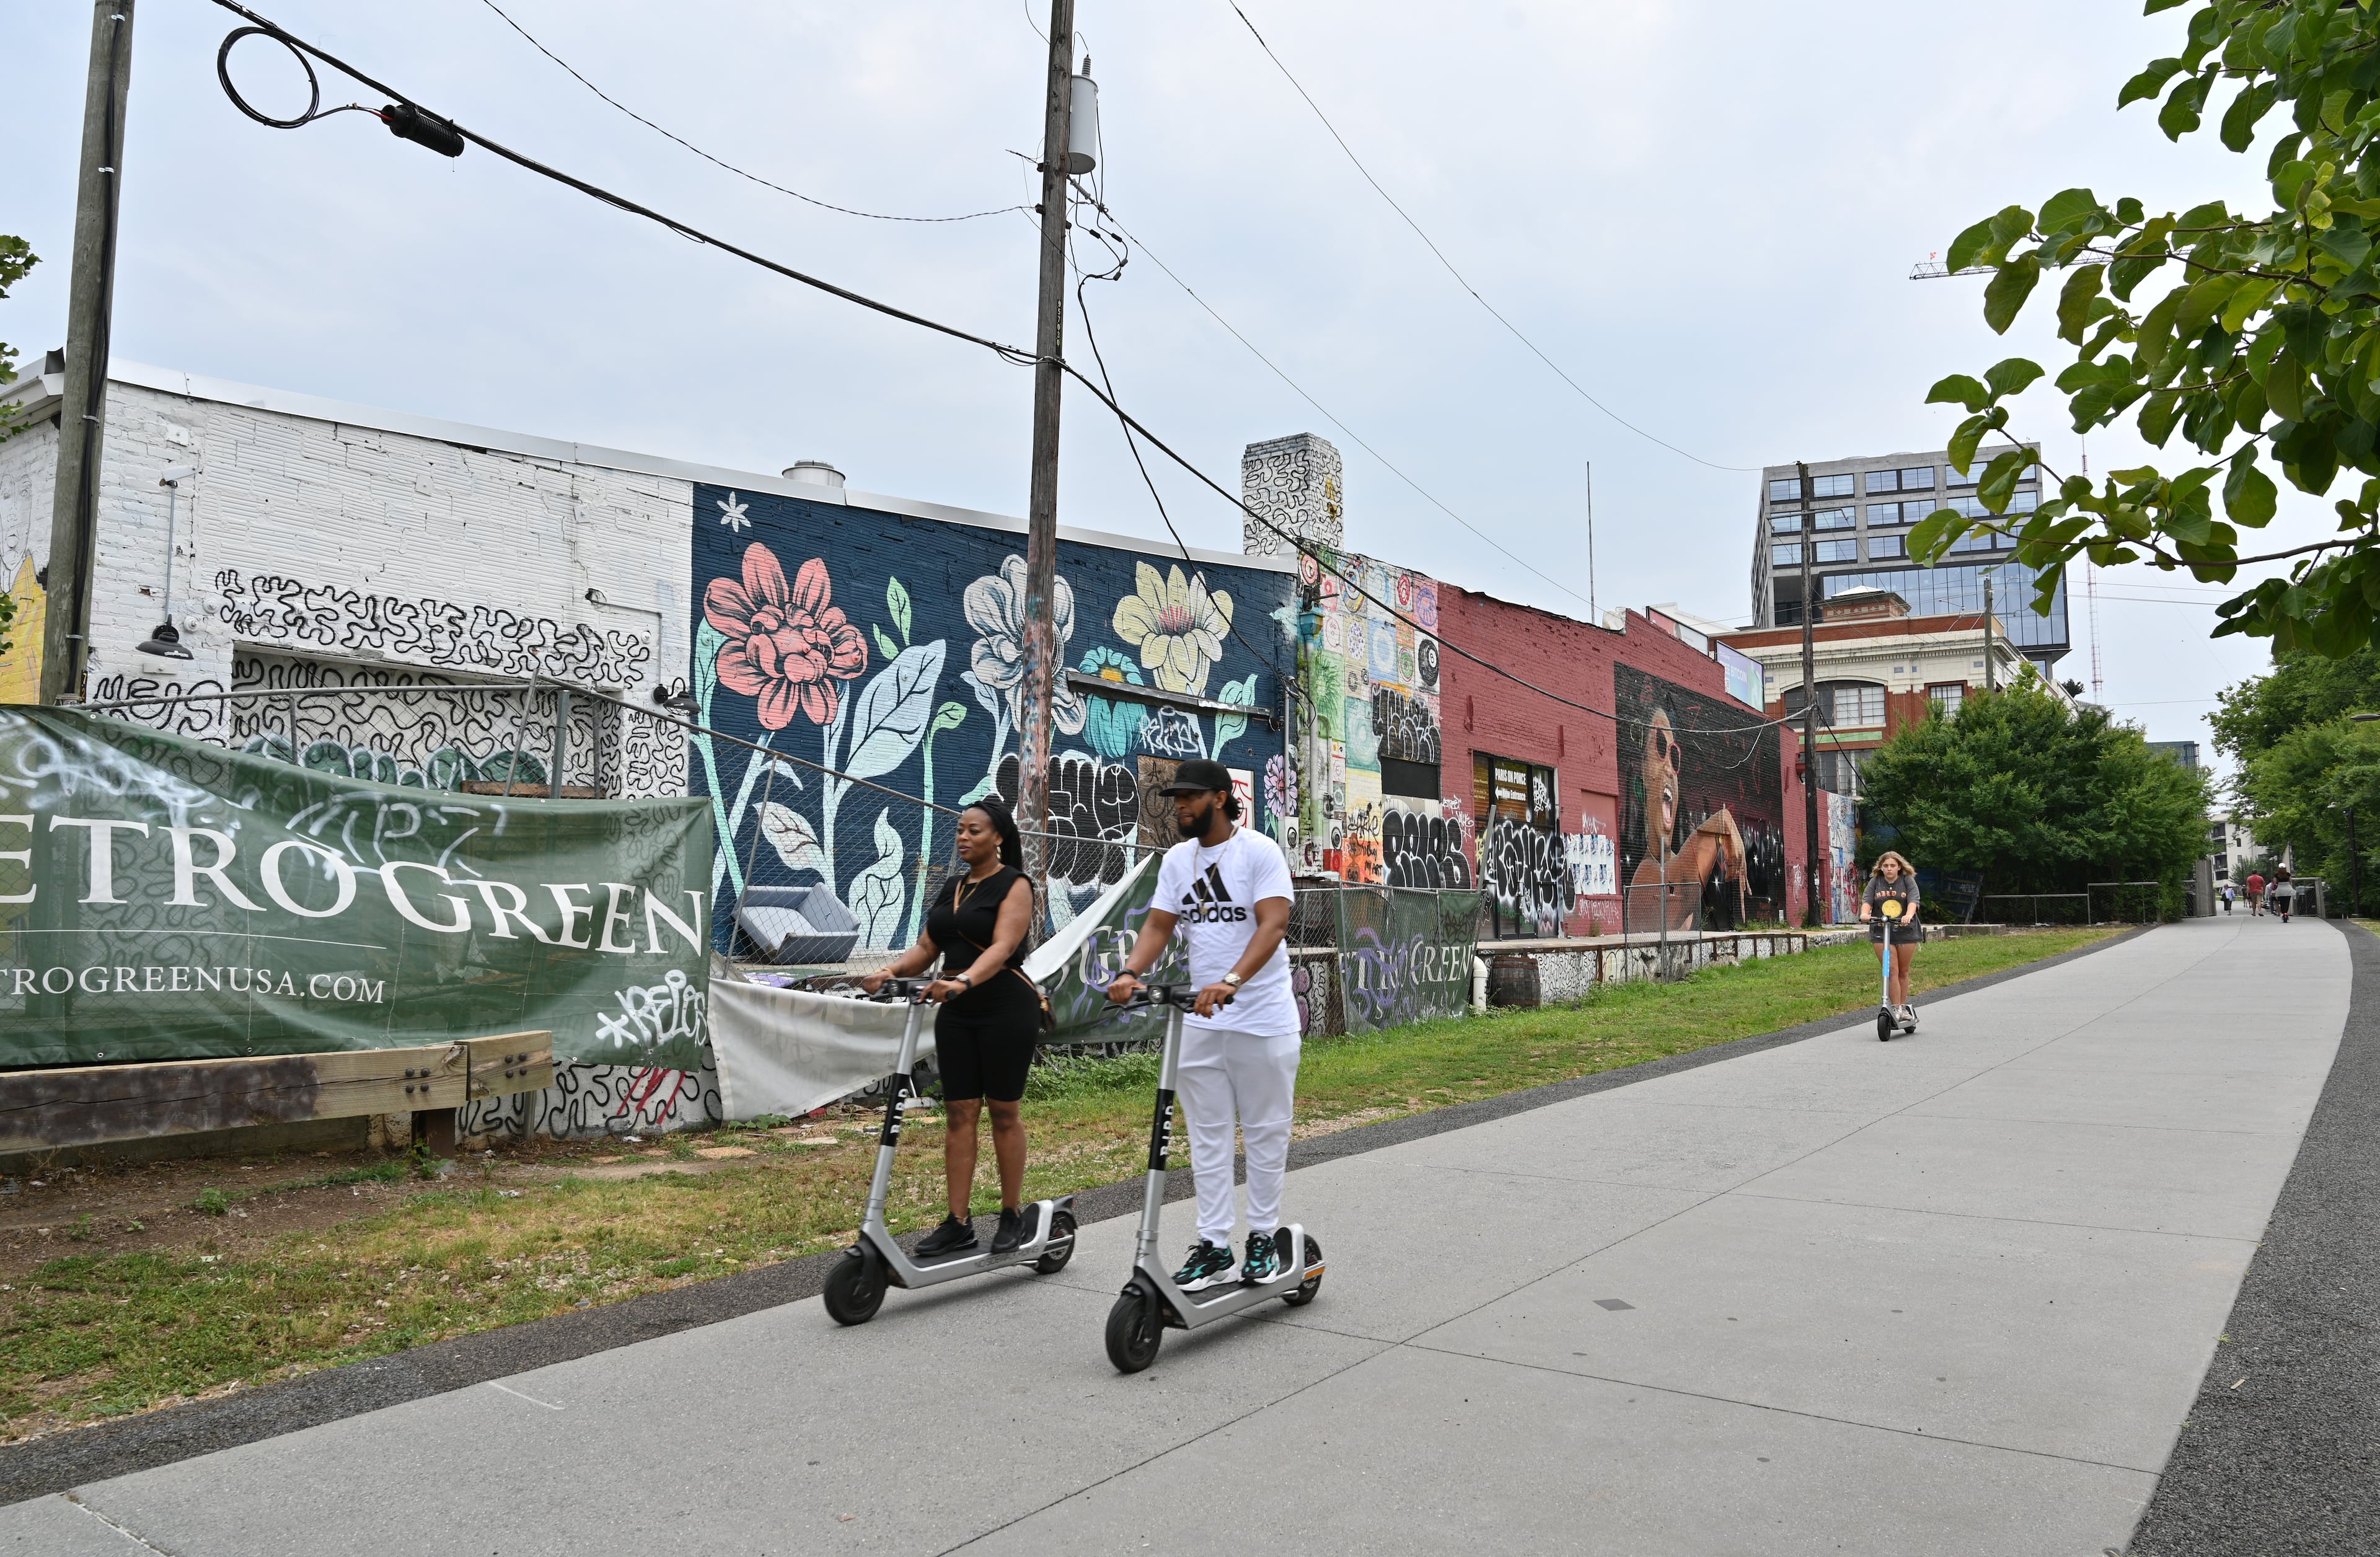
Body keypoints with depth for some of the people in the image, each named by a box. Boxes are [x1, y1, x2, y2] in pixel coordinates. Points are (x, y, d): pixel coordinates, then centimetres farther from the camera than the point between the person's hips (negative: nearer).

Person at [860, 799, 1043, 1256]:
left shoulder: (1014, 886, -7)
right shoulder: (951, 888, 14)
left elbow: (1002, 947, -22)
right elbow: (927, 947, 9)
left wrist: (964, 980, -39)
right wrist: (889, 971, -10)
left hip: (1006, 1008, -6)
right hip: (956, 1012, 6)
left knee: (1004, 1112, 2)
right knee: (959, 1113, 5)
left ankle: (1013, 1217, 14)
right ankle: (959, 1222, 9)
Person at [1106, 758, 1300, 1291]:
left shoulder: (1260, 851, -11)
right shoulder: (1177, 859, 7)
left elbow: (1273, 924, -22)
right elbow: (1158, 926, 6)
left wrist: (1231, 981, -36)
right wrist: (1131, 973, -15)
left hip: (1263, 1020, -5)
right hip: (1201, 1021, 5)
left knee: (1265, 1132, 7)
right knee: (1208, 1138, 8)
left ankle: (1264, 1236, 21)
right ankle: (1213, 1246, 14)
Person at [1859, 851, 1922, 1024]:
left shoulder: (1908, 881, 3)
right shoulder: (1875, 882, 7)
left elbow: (1913, 900, -12)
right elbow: (1867, 900, -4)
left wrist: (1909, 915, -32)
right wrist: (1865, 913, -26)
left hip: (1906, 931, 0)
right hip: (1881, 932, 0)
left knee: (1903, 971, 9)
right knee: (1892, 971, -7)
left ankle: (1904, 1007, 22)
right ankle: (1896, 1009, -5)